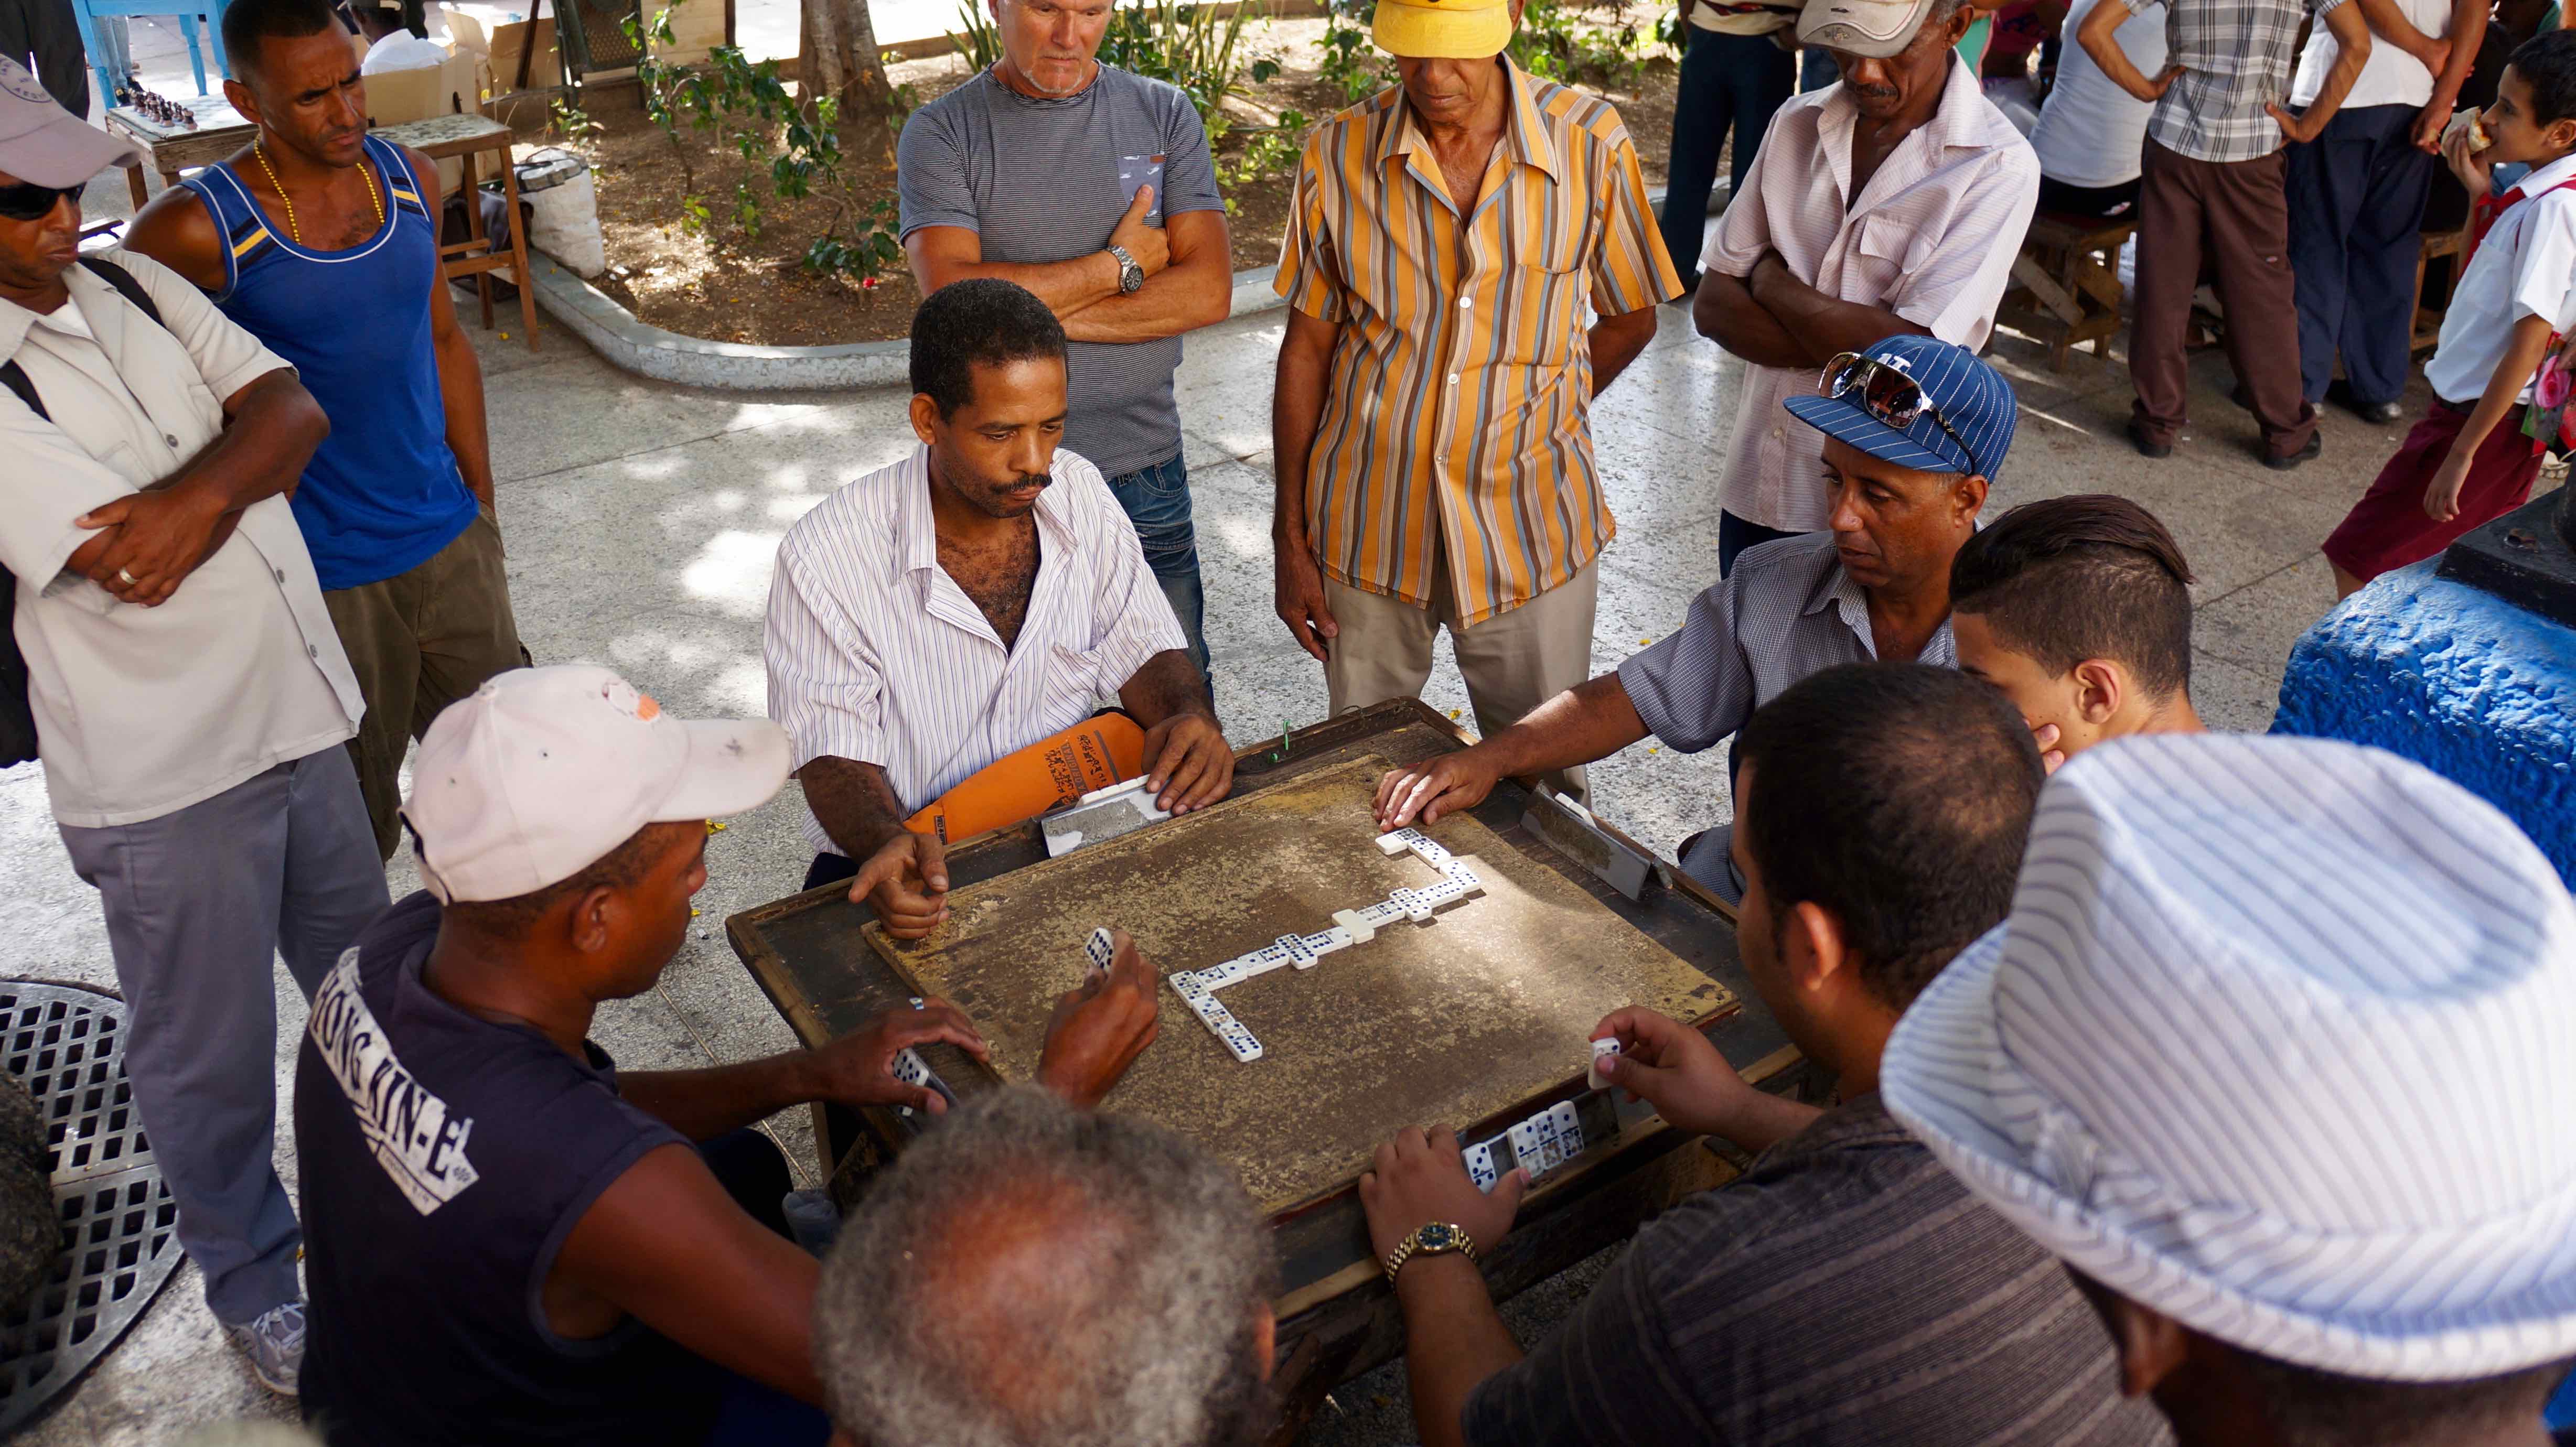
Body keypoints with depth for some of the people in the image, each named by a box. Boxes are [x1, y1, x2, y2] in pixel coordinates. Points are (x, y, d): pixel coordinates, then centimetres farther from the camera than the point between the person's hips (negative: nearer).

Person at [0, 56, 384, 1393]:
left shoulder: (129, 284, 3)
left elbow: (291, 411, -6)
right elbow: (134, 564, -24)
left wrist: (198, 488, -24)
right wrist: (240, 468, -10)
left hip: (300, 710, 7)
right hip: (167, 778, -6)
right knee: (210, 1053, 12)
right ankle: (254, 1285, 35)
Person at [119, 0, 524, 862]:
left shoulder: (411, 180, 0)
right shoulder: (201, 227, -16)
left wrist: (483, 500, 13)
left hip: (451, 540, 5)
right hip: (325, 574, -5)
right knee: (357, 811, 9)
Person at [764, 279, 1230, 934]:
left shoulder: (1079, 493, -2)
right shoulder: (826, 557, -16)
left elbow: (1141, 645, 7)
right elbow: (834, 753, -12)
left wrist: (1191, 717, -15)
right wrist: (890, 843, -33)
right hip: (914, 867, -4)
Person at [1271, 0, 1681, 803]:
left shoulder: (1592, 142, -7)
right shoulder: (1338, 153, -5)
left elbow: (1630, 318, 7)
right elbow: (1308, 346, 0)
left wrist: (1524, 423, 4)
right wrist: (1291, 535, 1)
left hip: (1532, 525, 0)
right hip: (1368, 527, 1)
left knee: (1543, 786, 11)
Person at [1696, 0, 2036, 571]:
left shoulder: (2000, 165, -14)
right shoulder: (1797, 124, 1)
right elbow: (1711, 305, -2)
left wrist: (1771, 280, -10)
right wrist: (1853, 348, -16)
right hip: (1756, 489, 5)